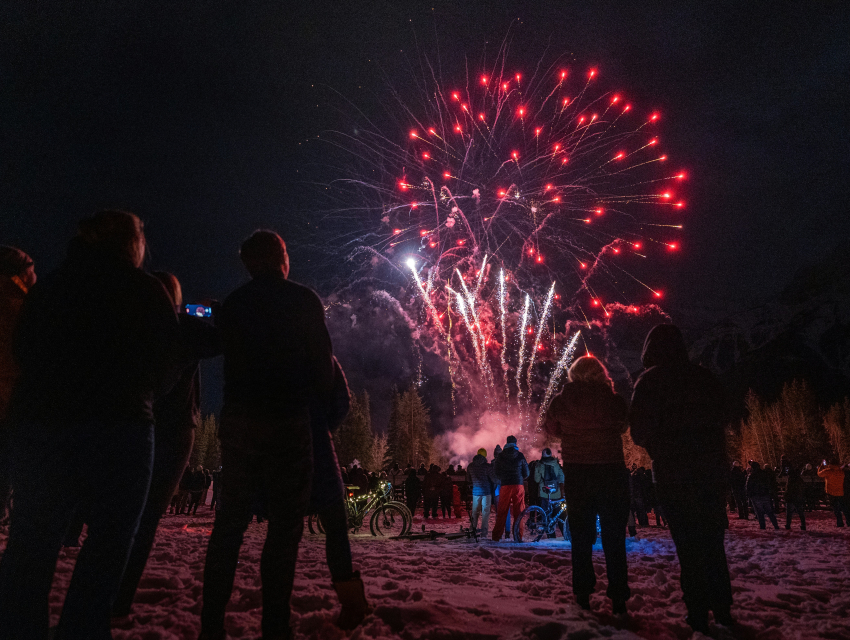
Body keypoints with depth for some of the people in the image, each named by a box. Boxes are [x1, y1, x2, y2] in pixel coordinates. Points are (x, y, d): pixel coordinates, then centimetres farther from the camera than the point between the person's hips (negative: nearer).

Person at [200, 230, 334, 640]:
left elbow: (231, 359, 13)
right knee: (285, 524, 0)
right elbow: (322, 361, -5)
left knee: (230, 521, 11)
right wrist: (315, 399, 11)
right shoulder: (303, 301, -2)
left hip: (238, 421, 5)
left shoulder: (232, 304, 11)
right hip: (288, 421, -4)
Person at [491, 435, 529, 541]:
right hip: (518, 485, 0)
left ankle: (496, 536, 2)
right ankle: (518, 536, 2)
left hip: (505, 486, 0)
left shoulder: (501, 456, 4)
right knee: (518, 512, 4)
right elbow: (526, 472, 7)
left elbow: (495, 471, 8)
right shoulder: (520, 455, 3)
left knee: (501, 512, 4)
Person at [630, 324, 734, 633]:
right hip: (713, 470, 5)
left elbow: (640, 433, -9)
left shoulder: (650, 381, -6)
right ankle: (723, 610, 21)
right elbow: (722, 422, 14)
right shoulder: (706, 378, 9)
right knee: (713, 541, 15)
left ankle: (699, 615, 4)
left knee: (689, 545, 1)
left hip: (673, 474, -5)